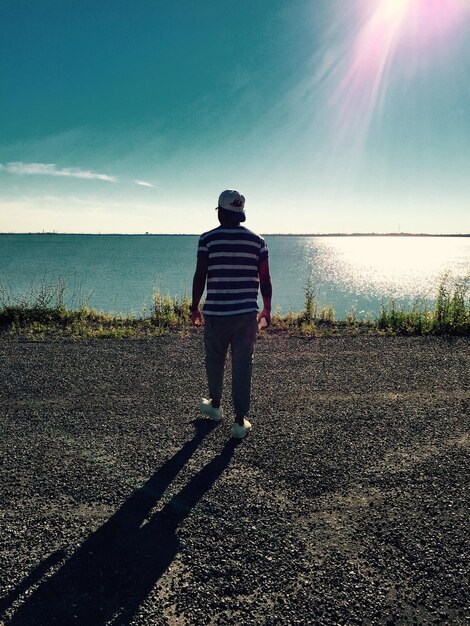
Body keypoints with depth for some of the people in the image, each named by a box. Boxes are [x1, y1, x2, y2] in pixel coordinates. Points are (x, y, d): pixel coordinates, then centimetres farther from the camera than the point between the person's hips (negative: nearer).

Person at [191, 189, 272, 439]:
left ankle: (215, 405, 38)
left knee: (214, 362, 18)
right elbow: (265, 279, 2)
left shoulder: (208, 238, -4)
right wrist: (267, 309, 12)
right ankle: (240, 421, 9)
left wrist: (194, 307, 5)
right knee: (243, 366, 6)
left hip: (215, 313, -1)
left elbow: (200, 276, -6)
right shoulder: (257, 240, 2)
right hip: (246, 314, 1)